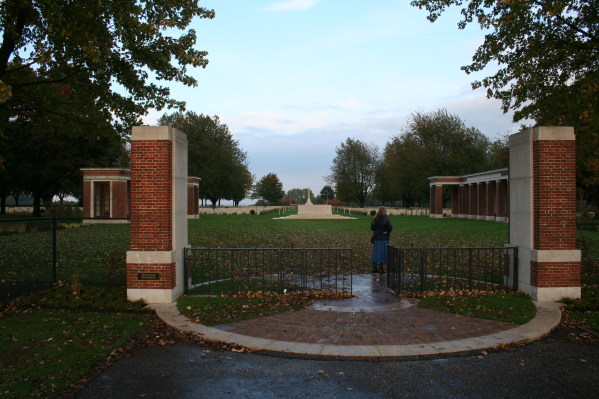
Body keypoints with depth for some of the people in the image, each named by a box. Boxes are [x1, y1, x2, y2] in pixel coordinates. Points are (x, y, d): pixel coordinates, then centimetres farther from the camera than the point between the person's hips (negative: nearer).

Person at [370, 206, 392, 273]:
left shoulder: (375, 219, 3)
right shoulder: (385, 219, -13)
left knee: (376, 253, 11)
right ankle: (381, 269, 7)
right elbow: (390, 227, -21)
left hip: (376, 238, 5)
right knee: (382, 253, 4)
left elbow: (372, 228, 10)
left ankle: (374, 268, 13)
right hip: (383, 239, -5)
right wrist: (387, 233, -6)